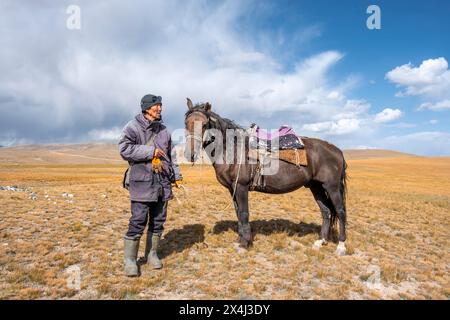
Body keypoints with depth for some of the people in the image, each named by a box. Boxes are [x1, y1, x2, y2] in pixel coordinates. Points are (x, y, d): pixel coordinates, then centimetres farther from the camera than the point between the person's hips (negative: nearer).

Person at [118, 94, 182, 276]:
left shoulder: (163, 130, 15)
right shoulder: (133, 127, -4)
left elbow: (170, 154, 21)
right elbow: (124, 149, -17)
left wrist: (176, 175, 16)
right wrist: (150, 151, -18)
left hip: (163, 183, 6)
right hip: (142, 183, -6)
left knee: (158, 221, 11)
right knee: (138, 222, -4)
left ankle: (151, 254, 26)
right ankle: (129, 259, 10)